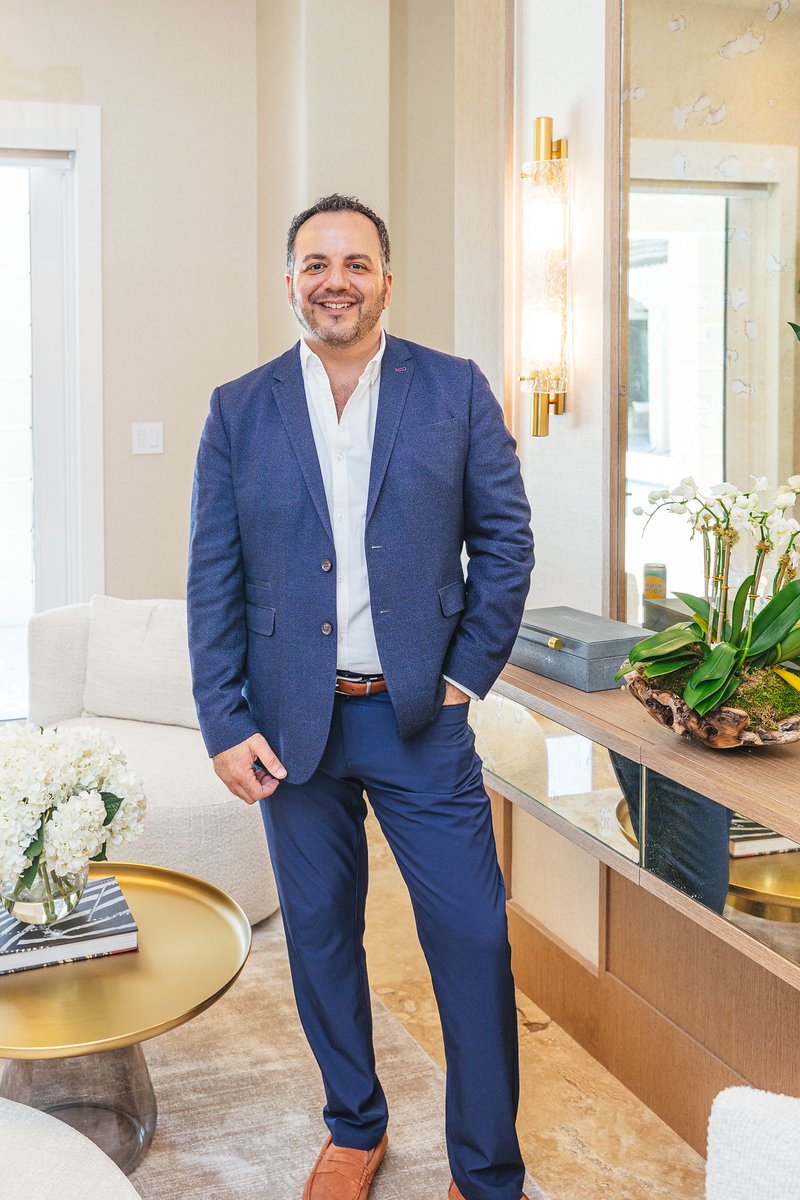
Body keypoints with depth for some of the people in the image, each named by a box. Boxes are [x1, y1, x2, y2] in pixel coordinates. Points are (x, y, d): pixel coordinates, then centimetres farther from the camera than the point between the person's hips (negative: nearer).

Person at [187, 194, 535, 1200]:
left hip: (423, 718, -1)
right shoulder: (239, 411, 3)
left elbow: (505, 537, 4)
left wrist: (469, 670, -3)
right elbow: (213, 580, 2)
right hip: (292, 725, 1)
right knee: (320, 935, 13)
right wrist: (223, 724, -5)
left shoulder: (455, 391, 1)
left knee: (473, 939, 0)